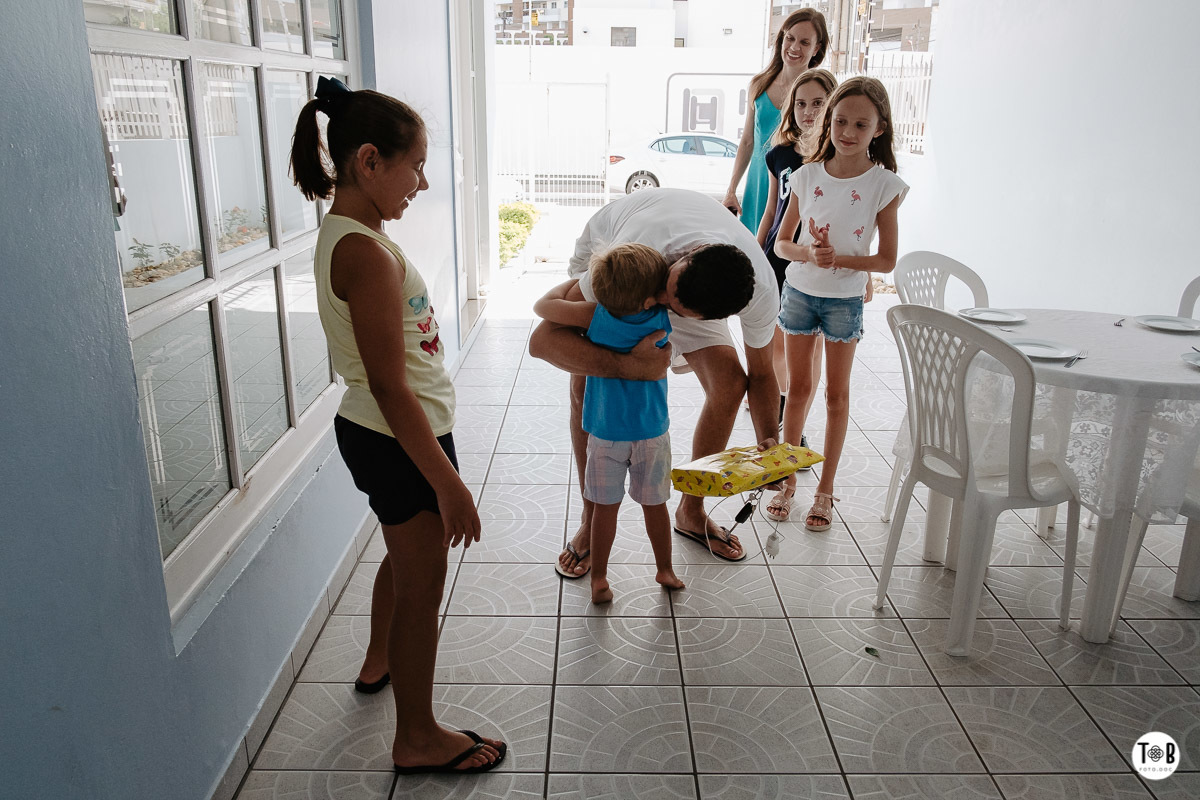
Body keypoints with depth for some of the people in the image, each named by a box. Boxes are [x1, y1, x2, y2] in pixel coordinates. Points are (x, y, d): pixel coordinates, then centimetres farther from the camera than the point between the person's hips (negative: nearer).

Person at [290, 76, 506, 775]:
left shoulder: (345, 233, 6)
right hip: (402, 439, -10)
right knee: (423, 583, 6)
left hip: (376, 432, 10)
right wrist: (448, 482, -23)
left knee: (406, 554, 29)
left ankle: (380, 661, 54)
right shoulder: (367, 252, -25)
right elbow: (389, 385, -27)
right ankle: (418, 737, 26)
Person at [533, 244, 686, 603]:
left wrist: (576, 280, 1)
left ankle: (599, 579, 20)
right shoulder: (662, 318, -14)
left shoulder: (596, 316, -19)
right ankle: (665, 570, 32)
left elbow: (542, 305, -11)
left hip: (606, 434, -1)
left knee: (605, 507, 11)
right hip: (652, 431, 1)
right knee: (655, 504, 16)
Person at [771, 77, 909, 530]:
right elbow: (782, 242, 1)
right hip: (799, 291, 2)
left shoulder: (885, 185, -10)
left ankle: (825, 490, 18)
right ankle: (788, 479, 23)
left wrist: (838, 260, -23)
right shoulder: (808, 176, -3)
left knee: (836, 394, 7)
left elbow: (887, 260, -9)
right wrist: (809, 254, -20)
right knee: (798, 386, 11)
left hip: (845, 300, -2)